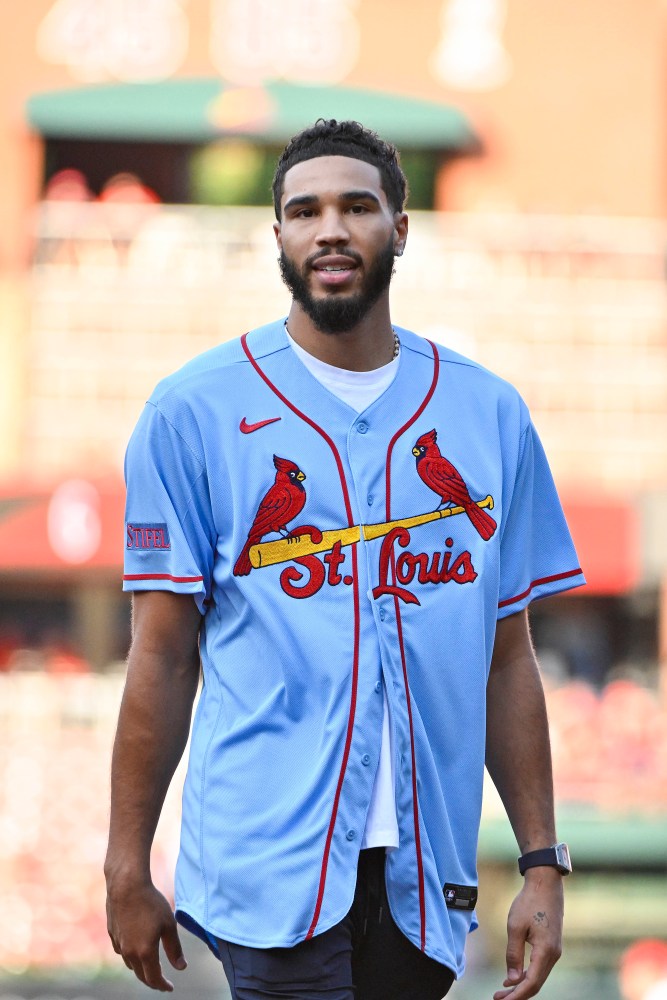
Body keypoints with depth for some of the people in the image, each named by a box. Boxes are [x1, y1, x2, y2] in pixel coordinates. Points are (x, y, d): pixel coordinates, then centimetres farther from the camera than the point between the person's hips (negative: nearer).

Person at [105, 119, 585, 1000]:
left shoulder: (489, 414, 10)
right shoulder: (195, 410, 1)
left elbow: (509, 659, 11)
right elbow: (163, 656, 1)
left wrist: (543, 864, 7)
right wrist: (128, 869, -1)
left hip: (423, 867, 3)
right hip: (271, 862, -3)